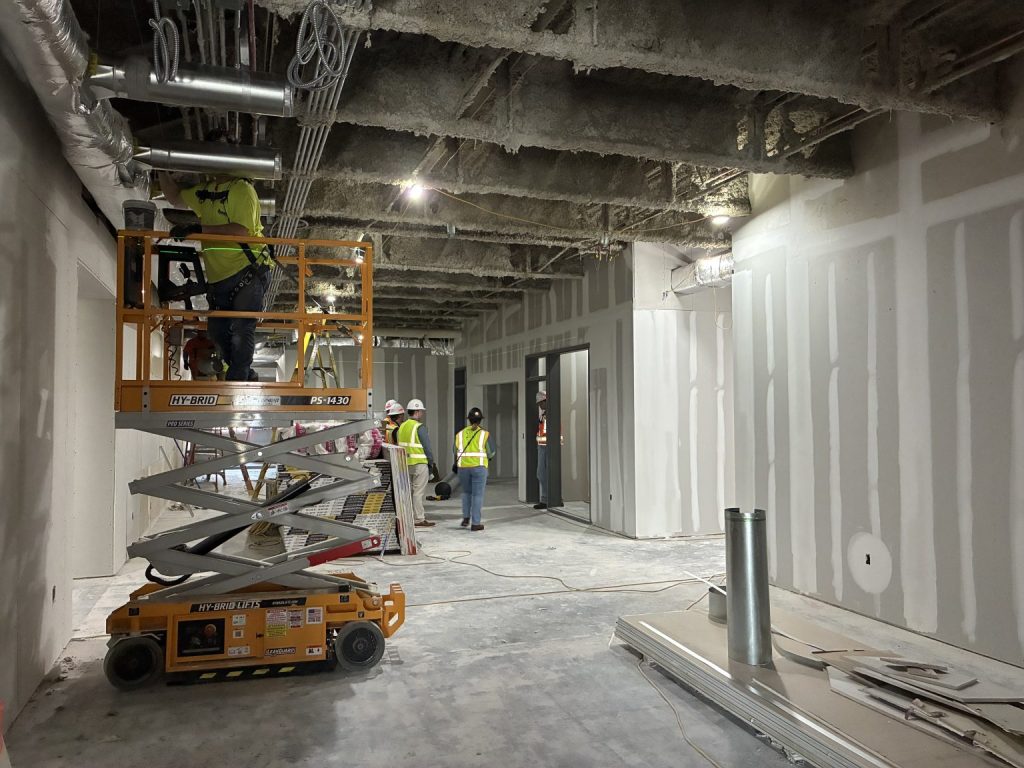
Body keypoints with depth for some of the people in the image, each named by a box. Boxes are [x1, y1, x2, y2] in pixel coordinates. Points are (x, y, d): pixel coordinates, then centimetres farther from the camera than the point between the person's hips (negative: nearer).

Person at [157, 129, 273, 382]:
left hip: (247, 273, -8)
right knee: (218, 330, 8)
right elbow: (175, 197, 38)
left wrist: (199, 229, -23)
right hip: (219, 278, 9)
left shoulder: (241, 189, -7)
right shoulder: (204, 192, 19)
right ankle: (248, 378, 20)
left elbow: (242, 230, -21)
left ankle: (236, 382, -9)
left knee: (241, 330, -13)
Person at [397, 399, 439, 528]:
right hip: (420, 464, -7)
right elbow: (427, 447, -12)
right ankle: (419, 519, 2)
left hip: (405, 463, 8)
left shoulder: (402, 427, 10)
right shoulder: (419, 427, -14)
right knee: (418, 492, -3)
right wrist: (431, 462, -1)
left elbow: (400, 445, 13)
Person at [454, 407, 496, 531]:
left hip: (463, 467, 3)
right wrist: (486, 456, 22)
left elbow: (455, 451, 7)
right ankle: (476, 523, 2)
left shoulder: (460, 435, 4)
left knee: (466, 492, 22)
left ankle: (466, 518, 16)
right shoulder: (485, 434, -3)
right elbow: (491, 453, 1)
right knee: (477, 495, 3)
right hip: (479, 467, -3)